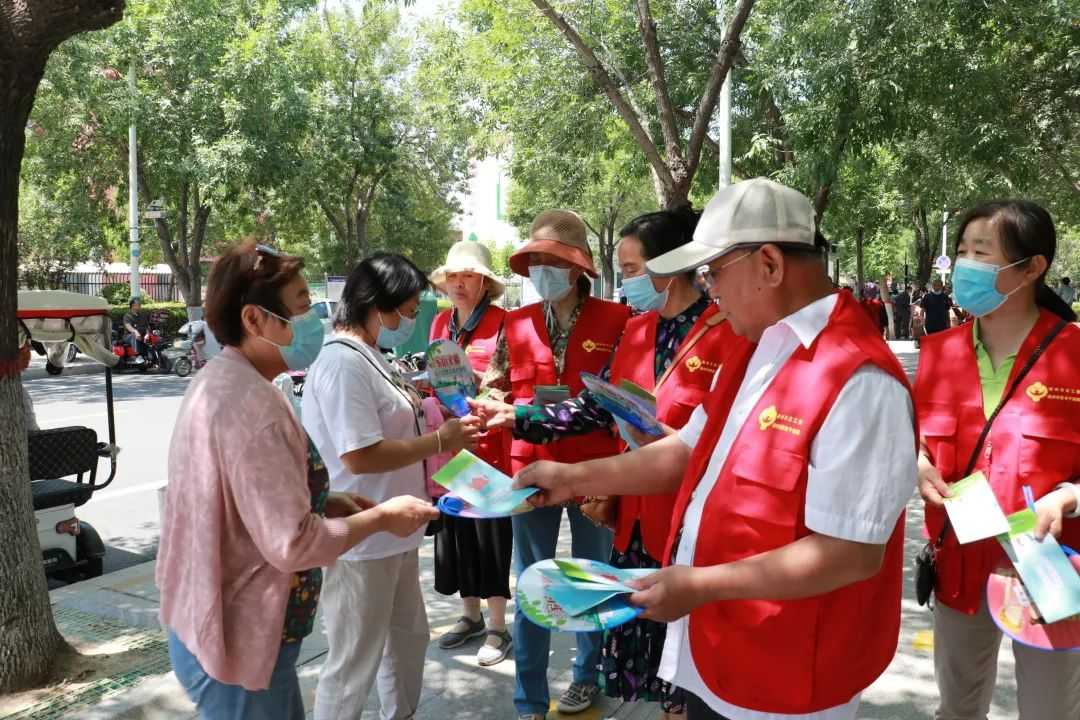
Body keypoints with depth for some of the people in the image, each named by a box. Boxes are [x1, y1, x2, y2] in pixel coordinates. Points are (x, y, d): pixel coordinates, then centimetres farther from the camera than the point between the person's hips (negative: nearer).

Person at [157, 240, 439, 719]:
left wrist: (325, 503, 3)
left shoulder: (219, 382, 6)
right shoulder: (250, 401, -26)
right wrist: (381, 518, -15)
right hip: (242, 643, -9)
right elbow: (292, 545, -28)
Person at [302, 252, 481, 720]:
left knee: (409, 638, 25)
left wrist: (444, 430, 4)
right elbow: (359, 455, -28)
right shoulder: (343, 363, -22)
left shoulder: (370, 358, 9)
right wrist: (440, 441, -19)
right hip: (362, 541, -10)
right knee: (354, 664, 5)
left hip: (394, 533, 10)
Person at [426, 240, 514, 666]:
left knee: (490, 530, 2)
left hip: (488, 442, -6)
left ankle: (498, 628, 17)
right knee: (455, 527, 13)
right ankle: (470, 616, 31)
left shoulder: (501, 323, -8)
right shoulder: (440, 323, 10)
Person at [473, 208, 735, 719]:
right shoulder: (636, 330, 10)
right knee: (648, 636, 15)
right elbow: (595, 408, 10)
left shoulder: (727, 331, -13)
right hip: (639, 513, 7)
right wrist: (517, 417, 5)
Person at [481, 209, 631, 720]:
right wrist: (511, 407, -13)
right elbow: (497, 388, 8)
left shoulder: (615, 320, -5)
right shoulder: (516, 325, 2)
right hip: (532, 467, 2)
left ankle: (588, 674, 38)